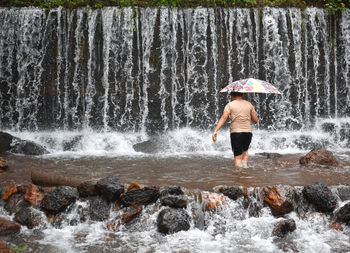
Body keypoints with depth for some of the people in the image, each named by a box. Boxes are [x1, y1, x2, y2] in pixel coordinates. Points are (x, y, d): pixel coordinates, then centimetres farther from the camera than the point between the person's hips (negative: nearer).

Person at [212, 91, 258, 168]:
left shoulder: (230, 105, 0)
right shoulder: (249, 104, 8)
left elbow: (223, 118, -13)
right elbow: (256, 120, 10)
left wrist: (215, 131, -19)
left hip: (236, 132, -3)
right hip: (248, 132, 3)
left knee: (238, 157, 3)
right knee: (245, 151, 29)